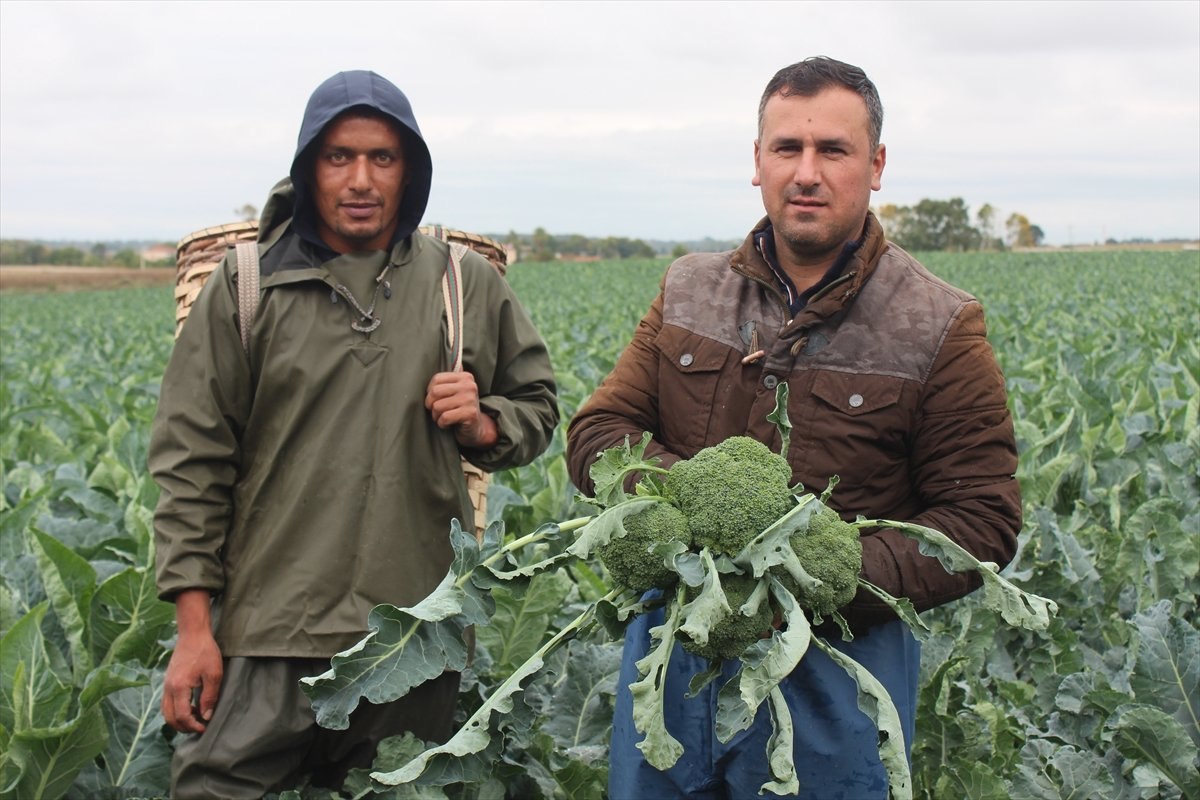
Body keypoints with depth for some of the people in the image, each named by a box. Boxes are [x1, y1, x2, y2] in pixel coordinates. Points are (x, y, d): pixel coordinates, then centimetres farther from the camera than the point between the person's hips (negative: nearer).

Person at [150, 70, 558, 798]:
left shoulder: (469, 286, 8)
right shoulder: (246, 287, 3)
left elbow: (537, 408, 18)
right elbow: (192, 460, 1)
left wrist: (484, 426, -6)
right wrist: (195, 629, -4)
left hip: (419, 632, 2)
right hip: (269, 632, -1)